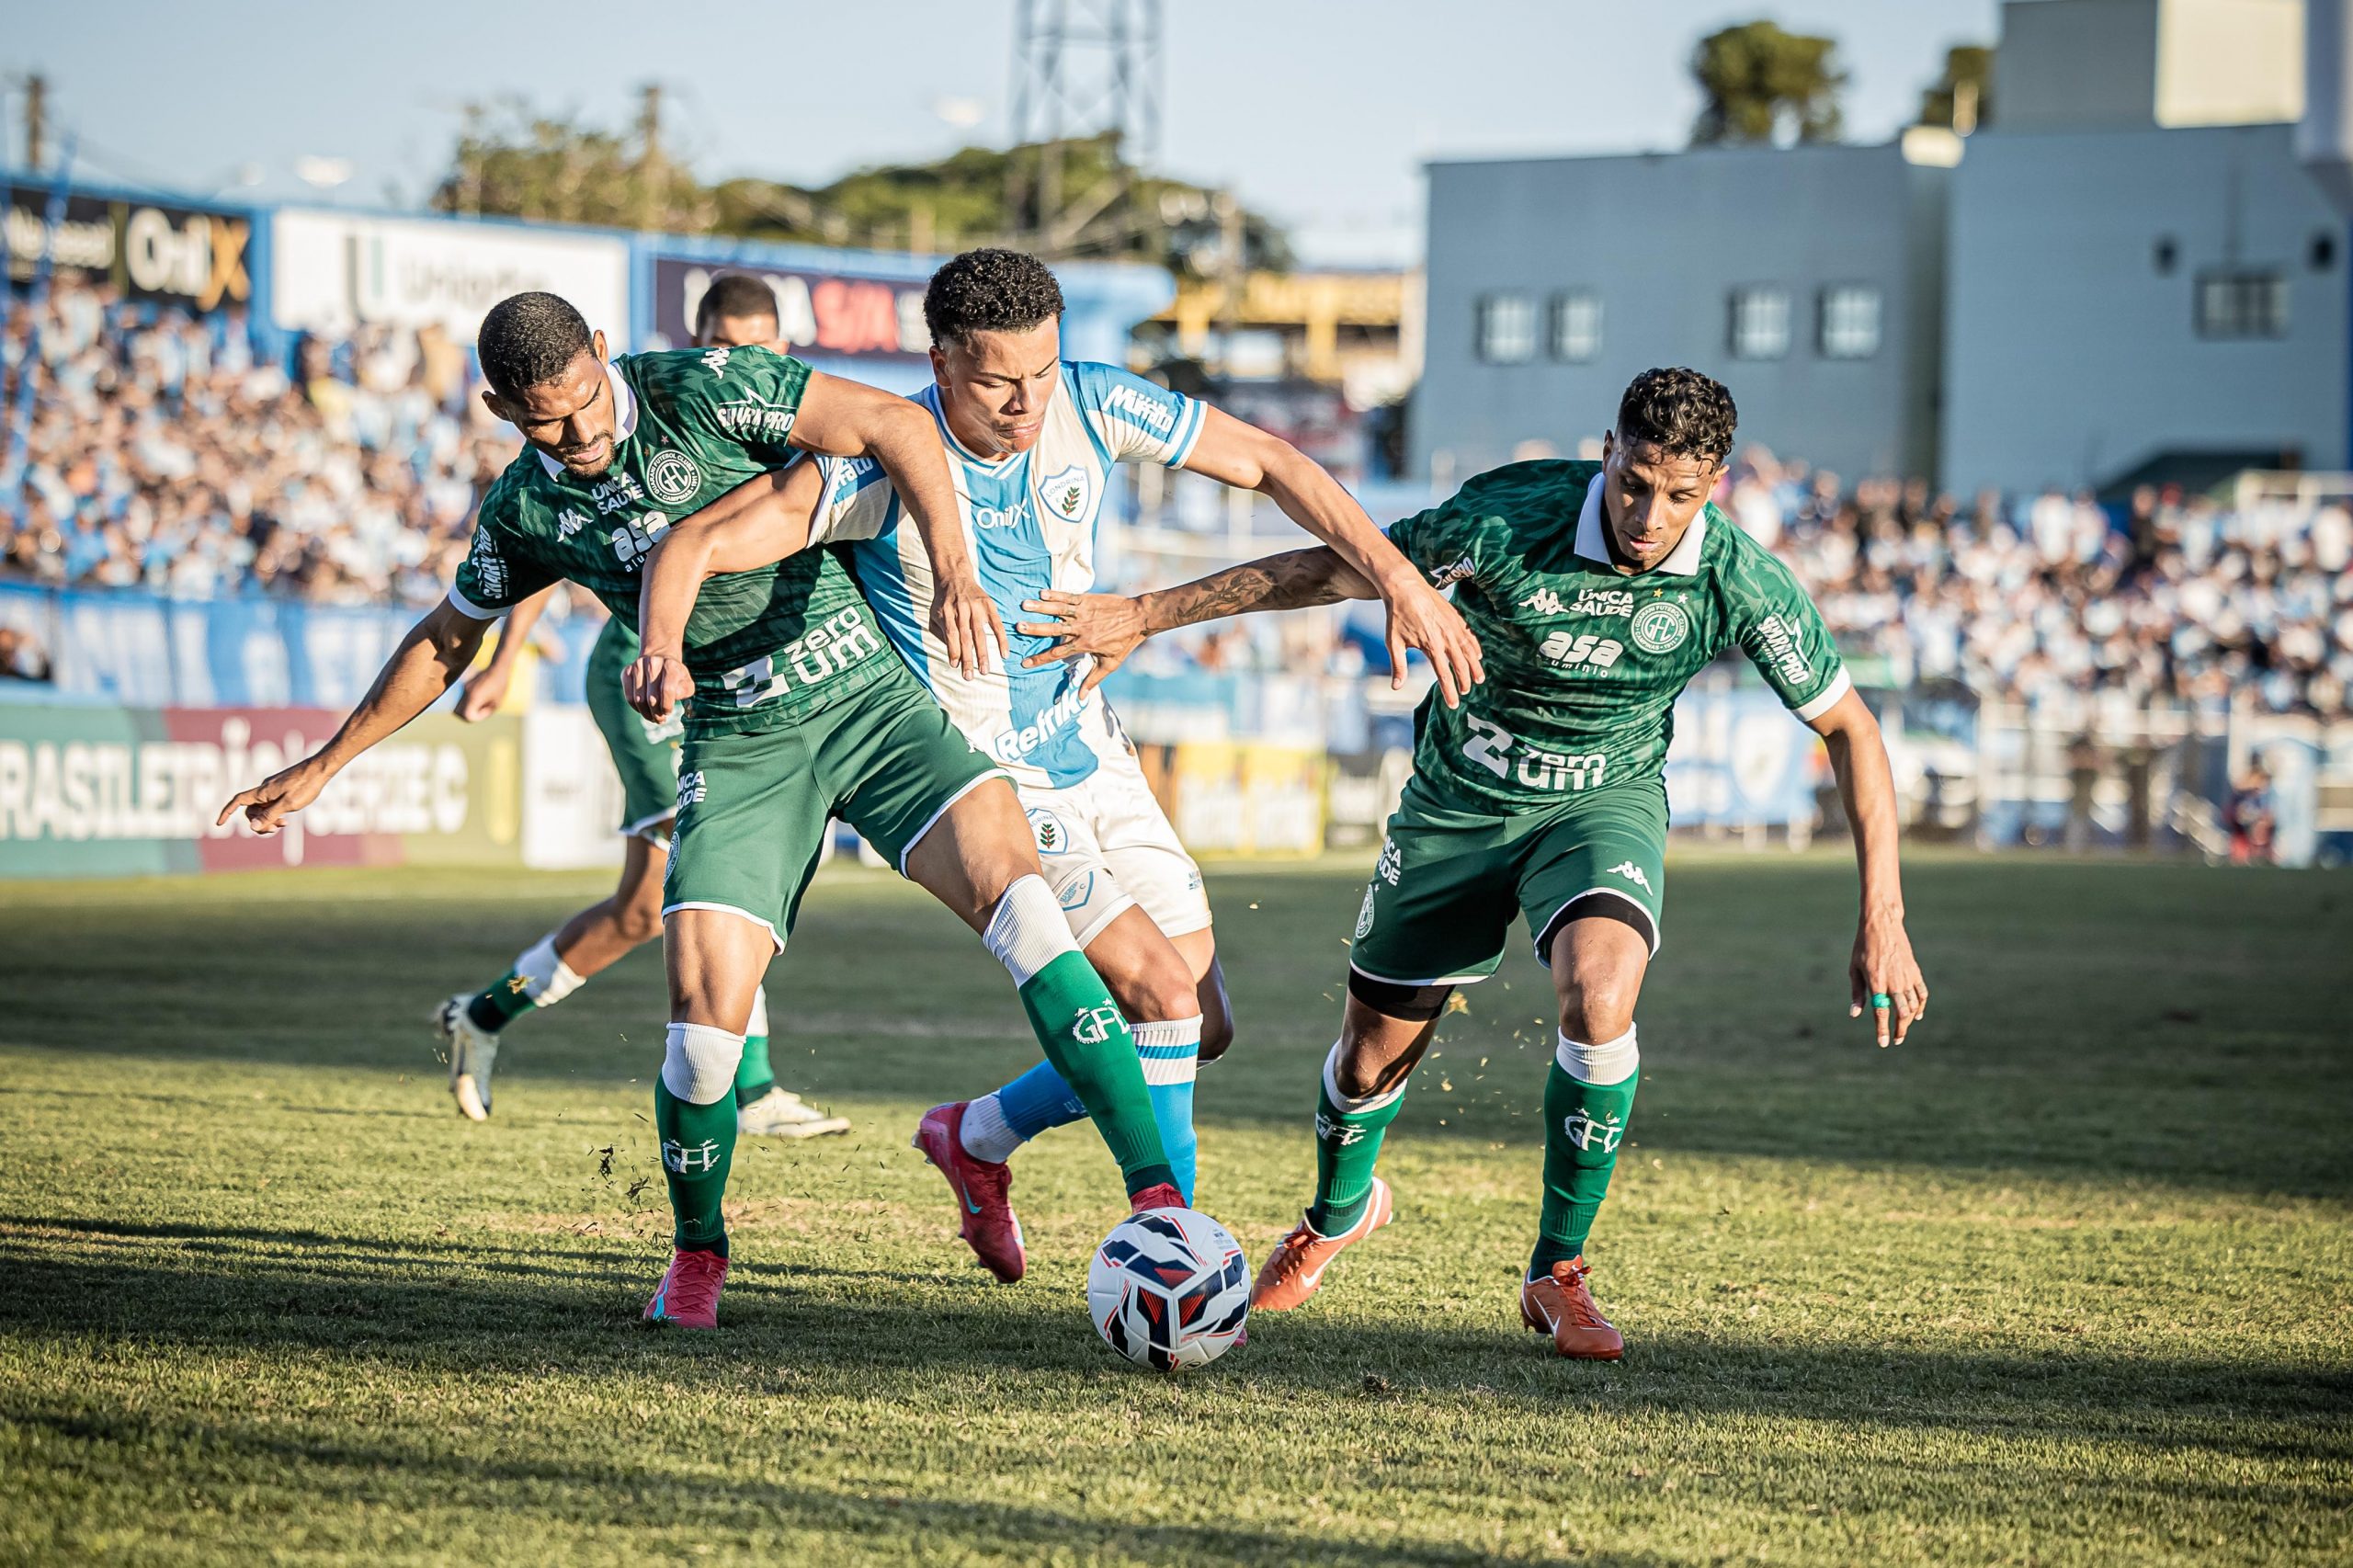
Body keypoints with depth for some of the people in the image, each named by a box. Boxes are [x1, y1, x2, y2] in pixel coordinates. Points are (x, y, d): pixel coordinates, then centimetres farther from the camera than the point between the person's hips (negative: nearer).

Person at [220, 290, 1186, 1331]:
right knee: (705, 1004, -14)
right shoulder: (524, 511, 4)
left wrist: (953, 570, -26)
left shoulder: (701, 388, -10)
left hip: (866, 691, -3)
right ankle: (696, 1255, 15)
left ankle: (1156, 1190, -28)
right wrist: (324, 765, 25)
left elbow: (893, 424, -13)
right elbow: (444, 642, 22)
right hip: (739, 748, 3)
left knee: (1007, 873, -25)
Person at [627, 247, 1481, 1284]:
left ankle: (975, 1139, 27)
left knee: (1201, 1033, 8)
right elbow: (696, 546, -25)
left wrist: (1397, 576, -10)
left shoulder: (1092, 406, -11)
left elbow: (1266, 462, -1)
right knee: (1163, 991, -20)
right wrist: (662, 649, -45)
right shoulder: (889, 460, -24)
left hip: (1091, 753, 6)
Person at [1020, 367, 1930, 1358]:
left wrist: (1881, 922, -17)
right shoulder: (1508, 521, -27)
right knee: (1377, 1049, 11)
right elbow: (1338, 569, -15)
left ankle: (1557, 1275, -11)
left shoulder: (1742, 584, -23)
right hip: (1457, 805, 1)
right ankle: (1339, 1213, 47)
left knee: (1599, 997, -30)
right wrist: (1145, 615, -14)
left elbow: (1848, 728, -11)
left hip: (1605, 803, -1)